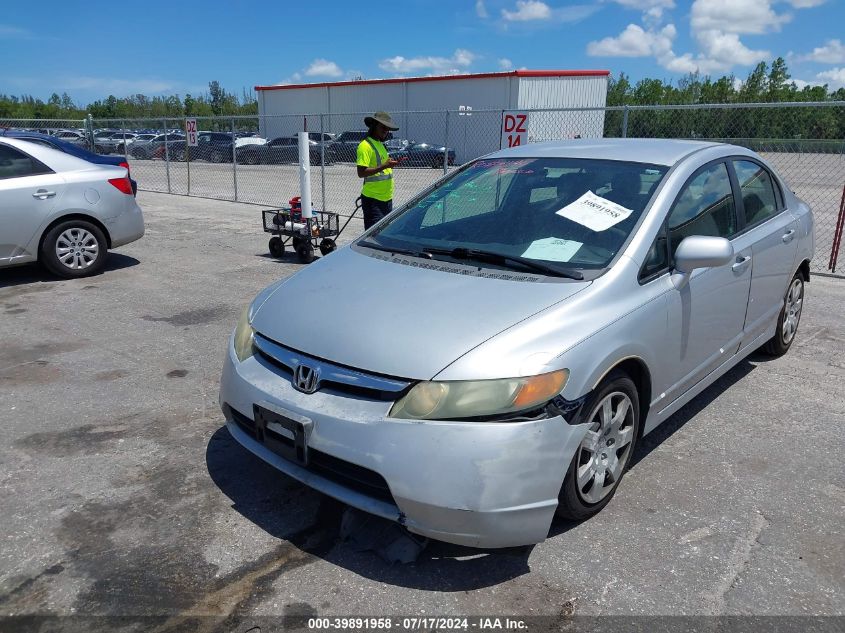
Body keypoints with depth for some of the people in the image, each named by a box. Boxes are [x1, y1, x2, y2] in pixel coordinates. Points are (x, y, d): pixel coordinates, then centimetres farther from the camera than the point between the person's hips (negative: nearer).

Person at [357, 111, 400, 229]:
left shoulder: (380, 144, 18)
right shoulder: (365, 145, -12)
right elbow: (361, 172, -21)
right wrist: (383, 166, -24)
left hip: (387, 198, 10)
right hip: (373, 199, -9)